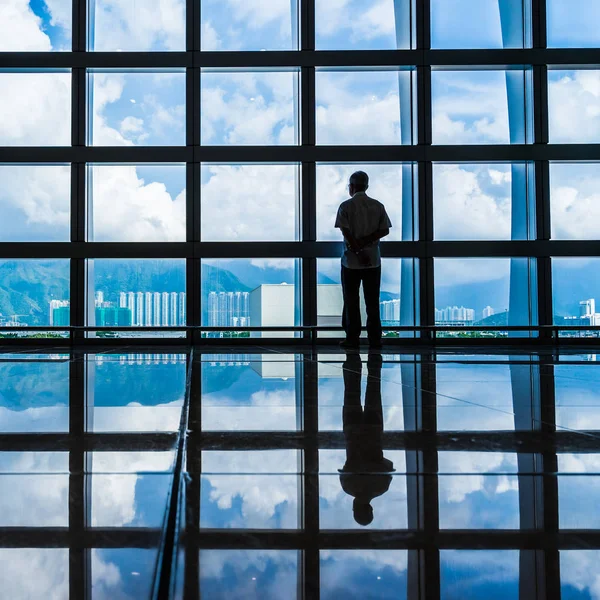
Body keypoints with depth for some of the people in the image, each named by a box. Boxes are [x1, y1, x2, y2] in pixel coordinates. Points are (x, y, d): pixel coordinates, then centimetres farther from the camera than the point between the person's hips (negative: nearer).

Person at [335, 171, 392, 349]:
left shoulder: (346, 206, -4)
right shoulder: (378, 206, 5)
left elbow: (346, 232, -14)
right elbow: (384, 230, -2)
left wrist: (358, 250, -12)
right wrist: (365, 242, -5)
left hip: (351, 260, -3)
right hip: (374, 260, 3)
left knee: (351, 301, 5)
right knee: (372, 301, 6)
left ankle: (352, 338, 6)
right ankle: (375, 339, 6)